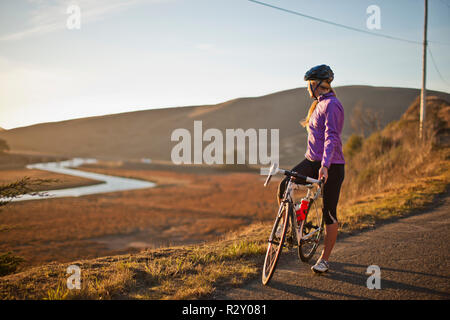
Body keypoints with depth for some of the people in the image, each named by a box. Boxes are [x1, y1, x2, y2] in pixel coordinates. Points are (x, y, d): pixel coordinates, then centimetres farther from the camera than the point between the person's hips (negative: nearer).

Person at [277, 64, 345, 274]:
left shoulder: (331, 105, -15)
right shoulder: (319, 105, 14)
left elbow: (331, 137, -27)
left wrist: (325, 165, -38)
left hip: (331, 166, -8)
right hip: (311, 161, 8)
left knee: (329, 212, -1)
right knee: (284, 187, -9)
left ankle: (324, 259, 10)